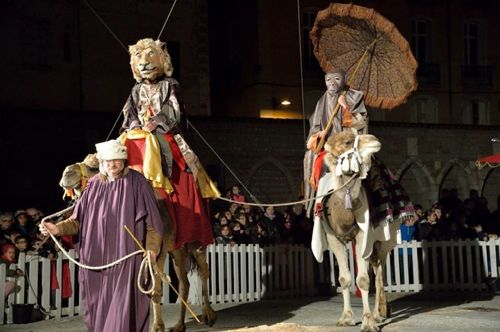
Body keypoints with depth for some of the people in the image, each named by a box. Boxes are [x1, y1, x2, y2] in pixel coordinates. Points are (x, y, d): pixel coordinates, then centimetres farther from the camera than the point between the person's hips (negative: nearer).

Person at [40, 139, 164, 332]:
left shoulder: (137, 184, -1)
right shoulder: (94, 186, 11)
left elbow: (152, 221, -3)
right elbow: (79, 220, 12)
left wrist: (151, 248, -15)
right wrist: (58, 229, -4)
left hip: (126, 259, -4)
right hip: (97, 261, 4)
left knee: (123, 307, -9)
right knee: (99, 307, 8)